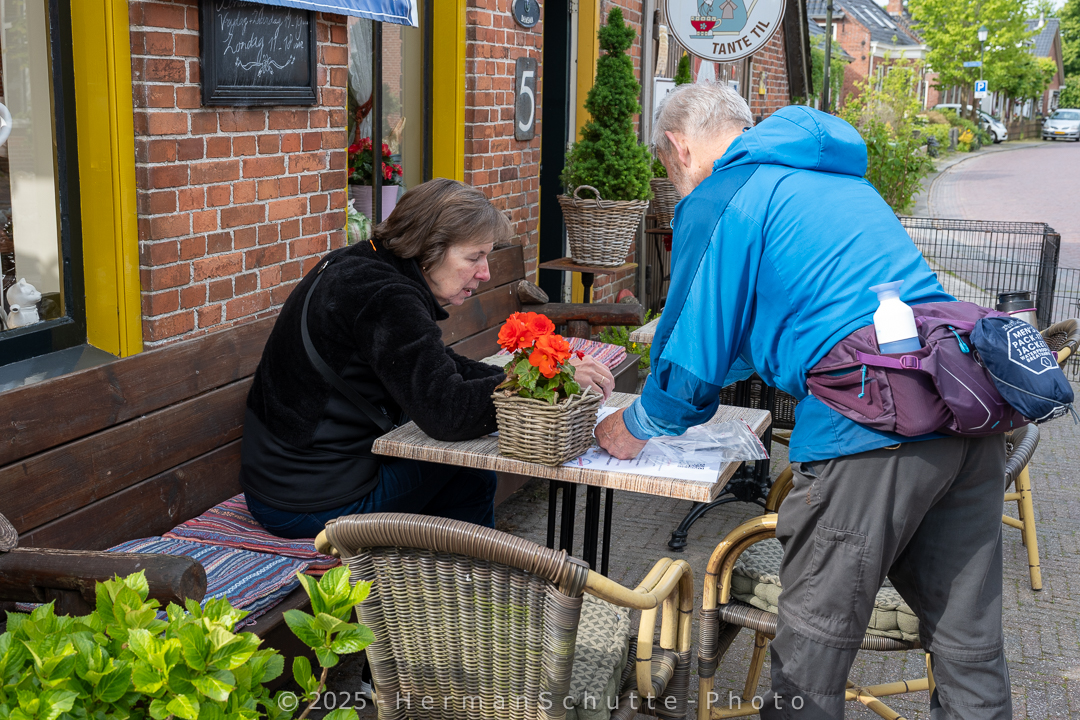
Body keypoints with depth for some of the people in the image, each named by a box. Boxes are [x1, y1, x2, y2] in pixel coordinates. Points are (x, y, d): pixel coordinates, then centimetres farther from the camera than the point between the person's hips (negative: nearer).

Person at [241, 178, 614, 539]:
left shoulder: (355, 264, 5)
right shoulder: (385, 299, -26)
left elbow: (434, 367, 9)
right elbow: (445, 410, -30)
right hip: (314, 506, -9)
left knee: (471, 478, 18)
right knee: (471, 479, 8)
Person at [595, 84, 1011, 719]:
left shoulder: (718, 201, 1)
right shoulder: (838, 175, 27)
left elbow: (696, 355, 1)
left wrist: (635, 428, 21)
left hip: (870, 425, -8)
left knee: (813, 645, 7)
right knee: (969, 641, 16)